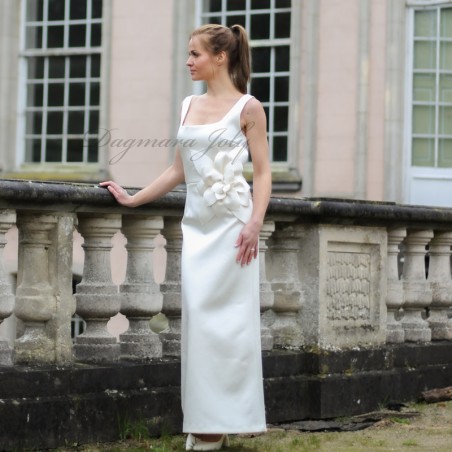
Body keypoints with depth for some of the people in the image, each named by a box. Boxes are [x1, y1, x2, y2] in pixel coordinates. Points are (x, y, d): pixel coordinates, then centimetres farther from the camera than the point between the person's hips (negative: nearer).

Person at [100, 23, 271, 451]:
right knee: (197, 316, 2)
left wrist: (254, 225, -17)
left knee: (227, 317, -4)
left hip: (231, 222, -6)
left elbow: (262, 172, -5)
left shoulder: (247, 107, -2)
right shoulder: (189, 106, 14)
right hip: (196, 223, 6)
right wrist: (133, 198, 14)